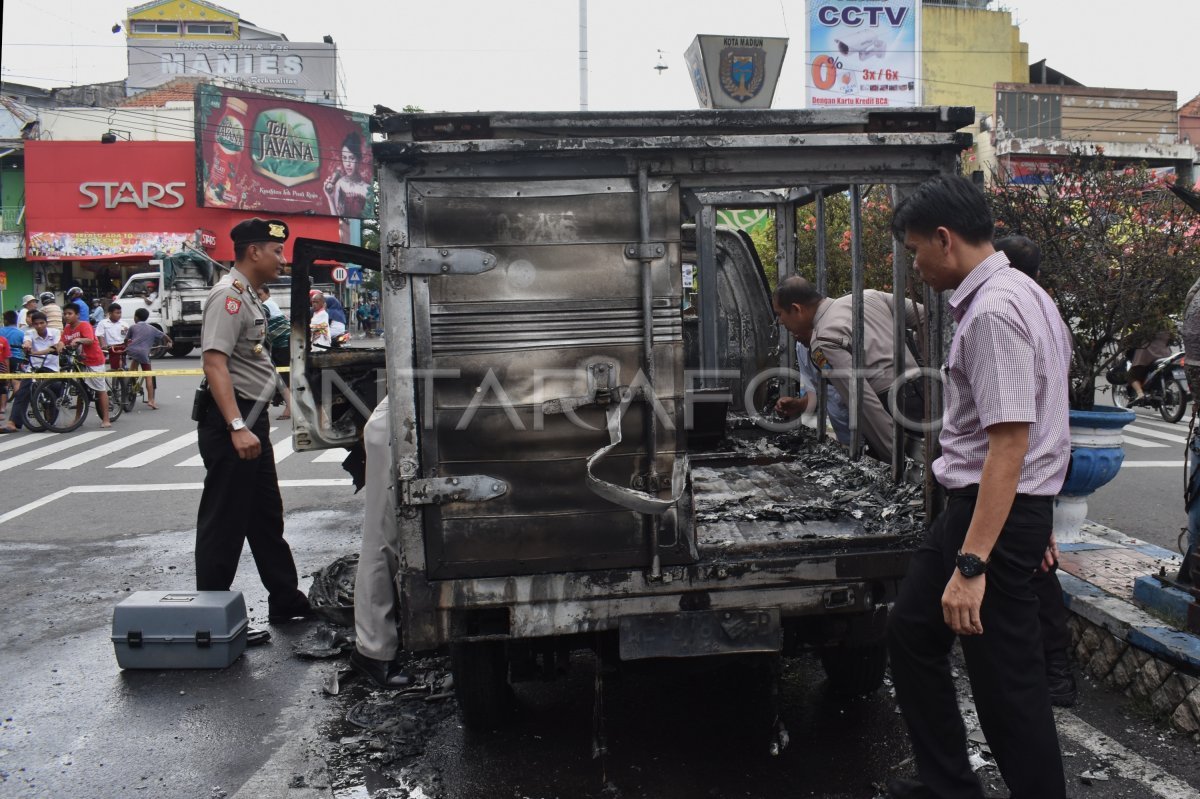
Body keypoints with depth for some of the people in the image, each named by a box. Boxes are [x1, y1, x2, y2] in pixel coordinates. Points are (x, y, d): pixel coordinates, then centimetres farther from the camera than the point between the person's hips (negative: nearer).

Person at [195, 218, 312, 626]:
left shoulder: (248, 296, 17)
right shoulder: (228, 295, -15)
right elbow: (214, 364, -26)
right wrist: (237, 427, -33)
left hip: (251, 418, 11)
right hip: (230, 422, -11)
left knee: (266, 517, 17)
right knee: (224, 523, -3)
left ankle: (286, 601, 28)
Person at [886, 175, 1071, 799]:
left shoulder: (993, 312, -20)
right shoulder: (1024, 293, 12)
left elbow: (1009, 443, -27)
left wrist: (971, 564, -29)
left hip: (997, 511, -11)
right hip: (968, 501, 11)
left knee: (1005, 678, 1)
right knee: (910, 631, 18)